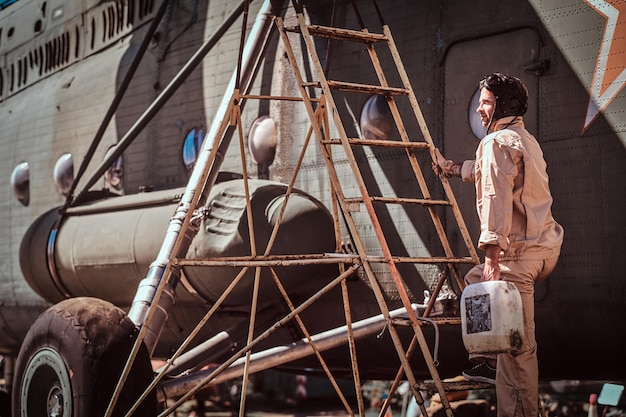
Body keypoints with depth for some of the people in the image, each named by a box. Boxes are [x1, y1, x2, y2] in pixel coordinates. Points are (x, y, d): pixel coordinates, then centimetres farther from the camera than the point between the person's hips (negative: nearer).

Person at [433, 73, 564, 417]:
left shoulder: (497, 142, -10)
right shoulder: (525, 139, 20)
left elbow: (497, 201, -21)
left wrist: (491, 257, -25)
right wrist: (449, 167, 51)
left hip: (520, 253, -10)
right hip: (544, 245, 10)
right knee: (475, 280, 29)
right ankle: (489, 360, 29)